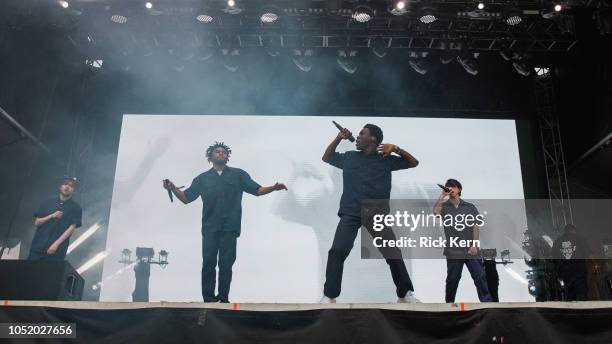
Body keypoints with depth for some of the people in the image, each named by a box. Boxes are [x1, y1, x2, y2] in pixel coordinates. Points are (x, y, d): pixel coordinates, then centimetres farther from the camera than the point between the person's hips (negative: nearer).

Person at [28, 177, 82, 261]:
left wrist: (56, 244, -16)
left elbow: (72, 228, -7)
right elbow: (37, 222, 9)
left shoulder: (76, 208, 2)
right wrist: (51, 216, -9)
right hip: (39, 246, 3)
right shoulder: (48, 202, 10)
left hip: (57, 250, -2)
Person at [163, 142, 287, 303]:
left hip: (230, 228, -1)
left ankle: (223, 299, 8)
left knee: (226, 264, 0)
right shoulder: (202, 178, 14)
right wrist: (173, 188, -6)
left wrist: (274, 188, -10)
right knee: (208, 264, -1)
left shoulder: (238, 174, 12)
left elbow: (257, 190, 7)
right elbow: (186, 198, 12)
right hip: (209, 228, 1)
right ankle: (209, 299, 6)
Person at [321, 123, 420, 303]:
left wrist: (396, 149, -1)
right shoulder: (349, 157, 14)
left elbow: (414, 162, 13)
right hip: (351, 214, 0)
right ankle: (329, 296, -10)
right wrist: (339, 138, 12)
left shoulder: (386, 159, 9)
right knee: (337, 251, -17)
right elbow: (326, 158, 23)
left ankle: (405, 294, 14)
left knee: (393, 253, -3)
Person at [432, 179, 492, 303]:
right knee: (452, 279, 6)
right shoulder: (444, 206, 4)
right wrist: (442, 195, -15)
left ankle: (487, 301, 2)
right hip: (453, 251, -1)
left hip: (470, 250, 1)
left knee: (480, 277, -2)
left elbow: (475, 226, 4)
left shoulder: (470, 207, 8)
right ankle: (449, 302, 19)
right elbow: (435, 211, -20)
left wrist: (474, 245, -5)